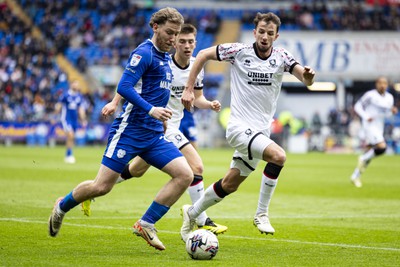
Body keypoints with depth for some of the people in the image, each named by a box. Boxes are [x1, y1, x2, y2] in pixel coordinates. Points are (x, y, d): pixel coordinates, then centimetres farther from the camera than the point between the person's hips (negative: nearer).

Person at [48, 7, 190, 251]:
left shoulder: (166, 57, 15)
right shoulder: (144, 53, -11)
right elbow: (124, 87, -21)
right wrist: (150, 109, -29)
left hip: (154, 135, 8)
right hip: (130, 131, -8)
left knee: (185, 175, -10)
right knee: (102, 187, -7)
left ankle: (146, 224, -4)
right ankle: (62, 206, 22)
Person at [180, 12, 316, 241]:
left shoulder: (281, 57, 0)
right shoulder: (239, 51, -8)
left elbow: (306, 80, -12)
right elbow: (203, 55, 2)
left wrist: (308, 75, -37)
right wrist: (189, 89, -2)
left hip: (261, 131, 5)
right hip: (239, 126, -5)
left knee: (230, 185, 15)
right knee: (278, 155, -29)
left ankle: (192, 213, 37)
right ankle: (262, 214, -17)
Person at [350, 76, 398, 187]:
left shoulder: (389, 98, 9)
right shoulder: (370, 95, -9)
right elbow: (357, 106, -4)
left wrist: (392, 111, -4)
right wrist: (366, 117, -19)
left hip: (380, 128, 7)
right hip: (369, 125, -7)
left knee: (369, 153, 7)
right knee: (382, 147, -24)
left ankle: (355, 176, 18)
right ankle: (363, 159, 0)